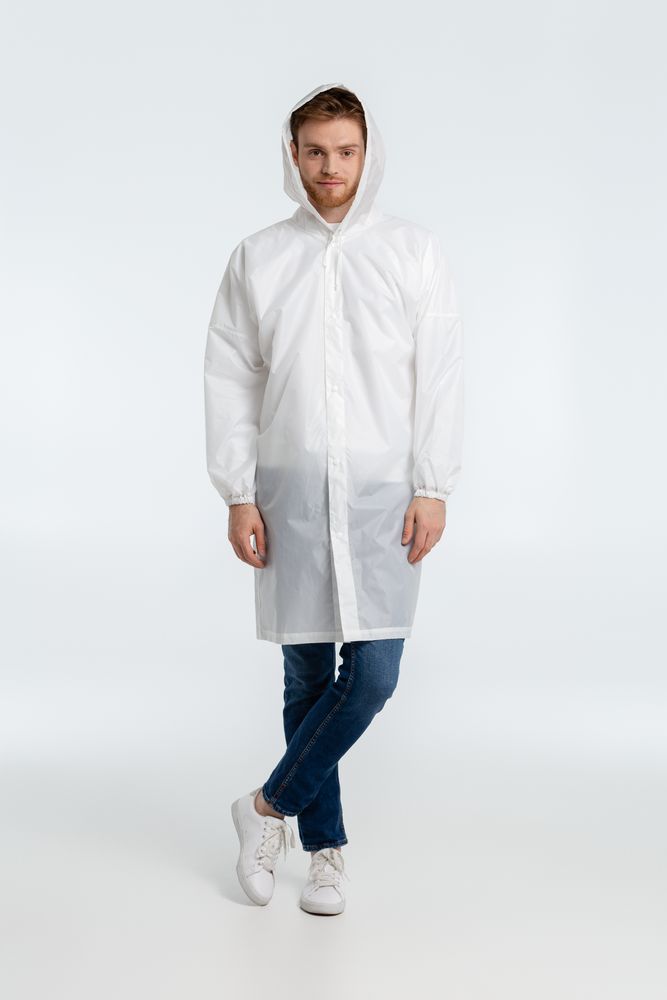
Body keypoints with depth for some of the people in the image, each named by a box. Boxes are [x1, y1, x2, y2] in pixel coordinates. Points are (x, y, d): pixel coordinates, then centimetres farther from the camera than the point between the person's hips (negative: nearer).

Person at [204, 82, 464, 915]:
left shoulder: (414, 252, 5)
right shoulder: (256, 258, 7)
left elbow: (440, 375, 2)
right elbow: (229, 381, 5)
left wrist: (432, 488, -5)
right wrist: (238, 494, -1)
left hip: (382, 493, 0)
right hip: (290, 490, 1)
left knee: (373, 674, -7)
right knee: (307, 677, 6)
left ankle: (269, 806, 15)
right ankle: (324, 846, 23)